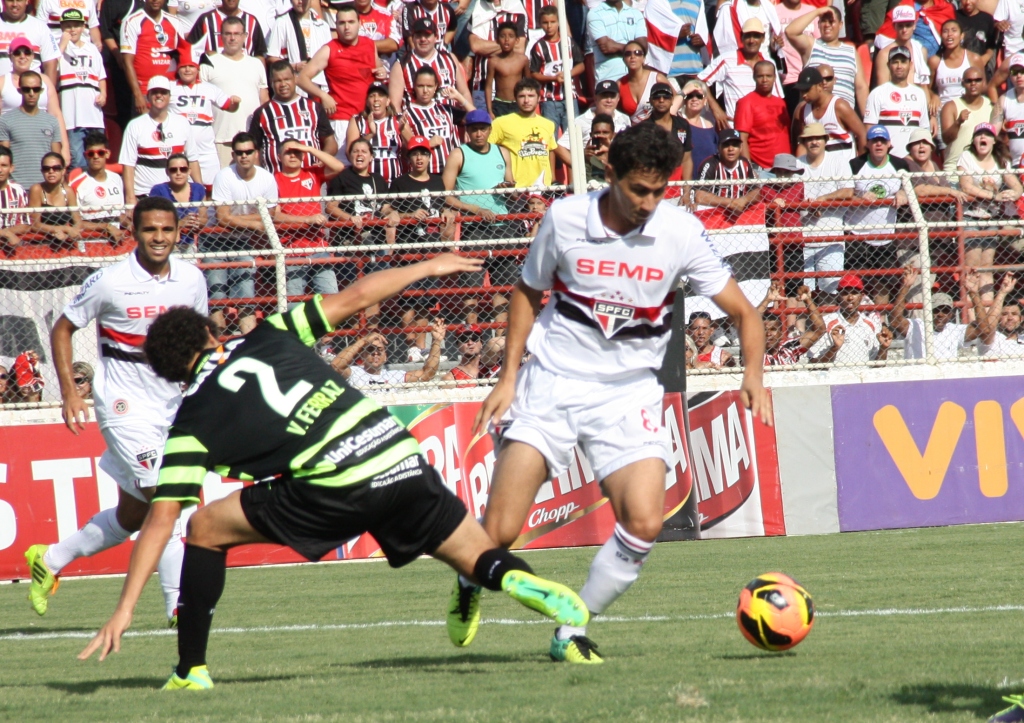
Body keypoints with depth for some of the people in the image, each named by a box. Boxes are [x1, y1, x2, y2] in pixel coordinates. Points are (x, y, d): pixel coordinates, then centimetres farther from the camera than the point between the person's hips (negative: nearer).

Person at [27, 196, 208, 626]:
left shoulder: (191, 279, 1)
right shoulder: (109, 282, -12)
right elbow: (62, 329, -1)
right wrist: (70, 393, -8)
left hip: (171, 399, 6)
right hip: (125, 402, -6)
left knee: (133, 514, 12)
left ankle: (51, 559, 31)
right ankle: (179, 603, -12)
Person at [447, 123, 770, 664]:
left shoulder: (681, 232, -8)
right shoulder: (565, 218, -7)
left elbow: (743, 312, -1)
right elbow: (528, 291, 10)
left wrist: (752, 376, -19)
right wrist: (508, 376, 3)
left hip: (628, 395, 1)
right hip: (552, 382, -1)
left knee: (643, 524, -20)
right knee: (498, 534, -11)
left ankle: (571, 632, 1)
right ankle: (470, 585, 27)